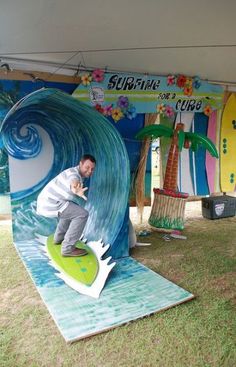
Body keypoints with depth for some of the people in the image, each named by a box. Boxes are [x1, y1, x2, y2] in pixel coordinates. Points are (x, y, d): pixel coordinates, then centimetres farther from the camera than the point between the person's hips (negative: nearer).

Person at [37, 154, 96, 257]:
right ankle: (68, 248, -10)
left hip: (46, 202, 10)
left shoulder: (77, 173, 13)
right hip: (50, 204, -10)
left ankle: (59, 237, 36)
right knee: (82, 214, -12)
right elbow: (73, 182, -46)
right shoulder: (74, 174, -19)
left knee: (72, 210, 29)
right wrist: (76, 190, -68)